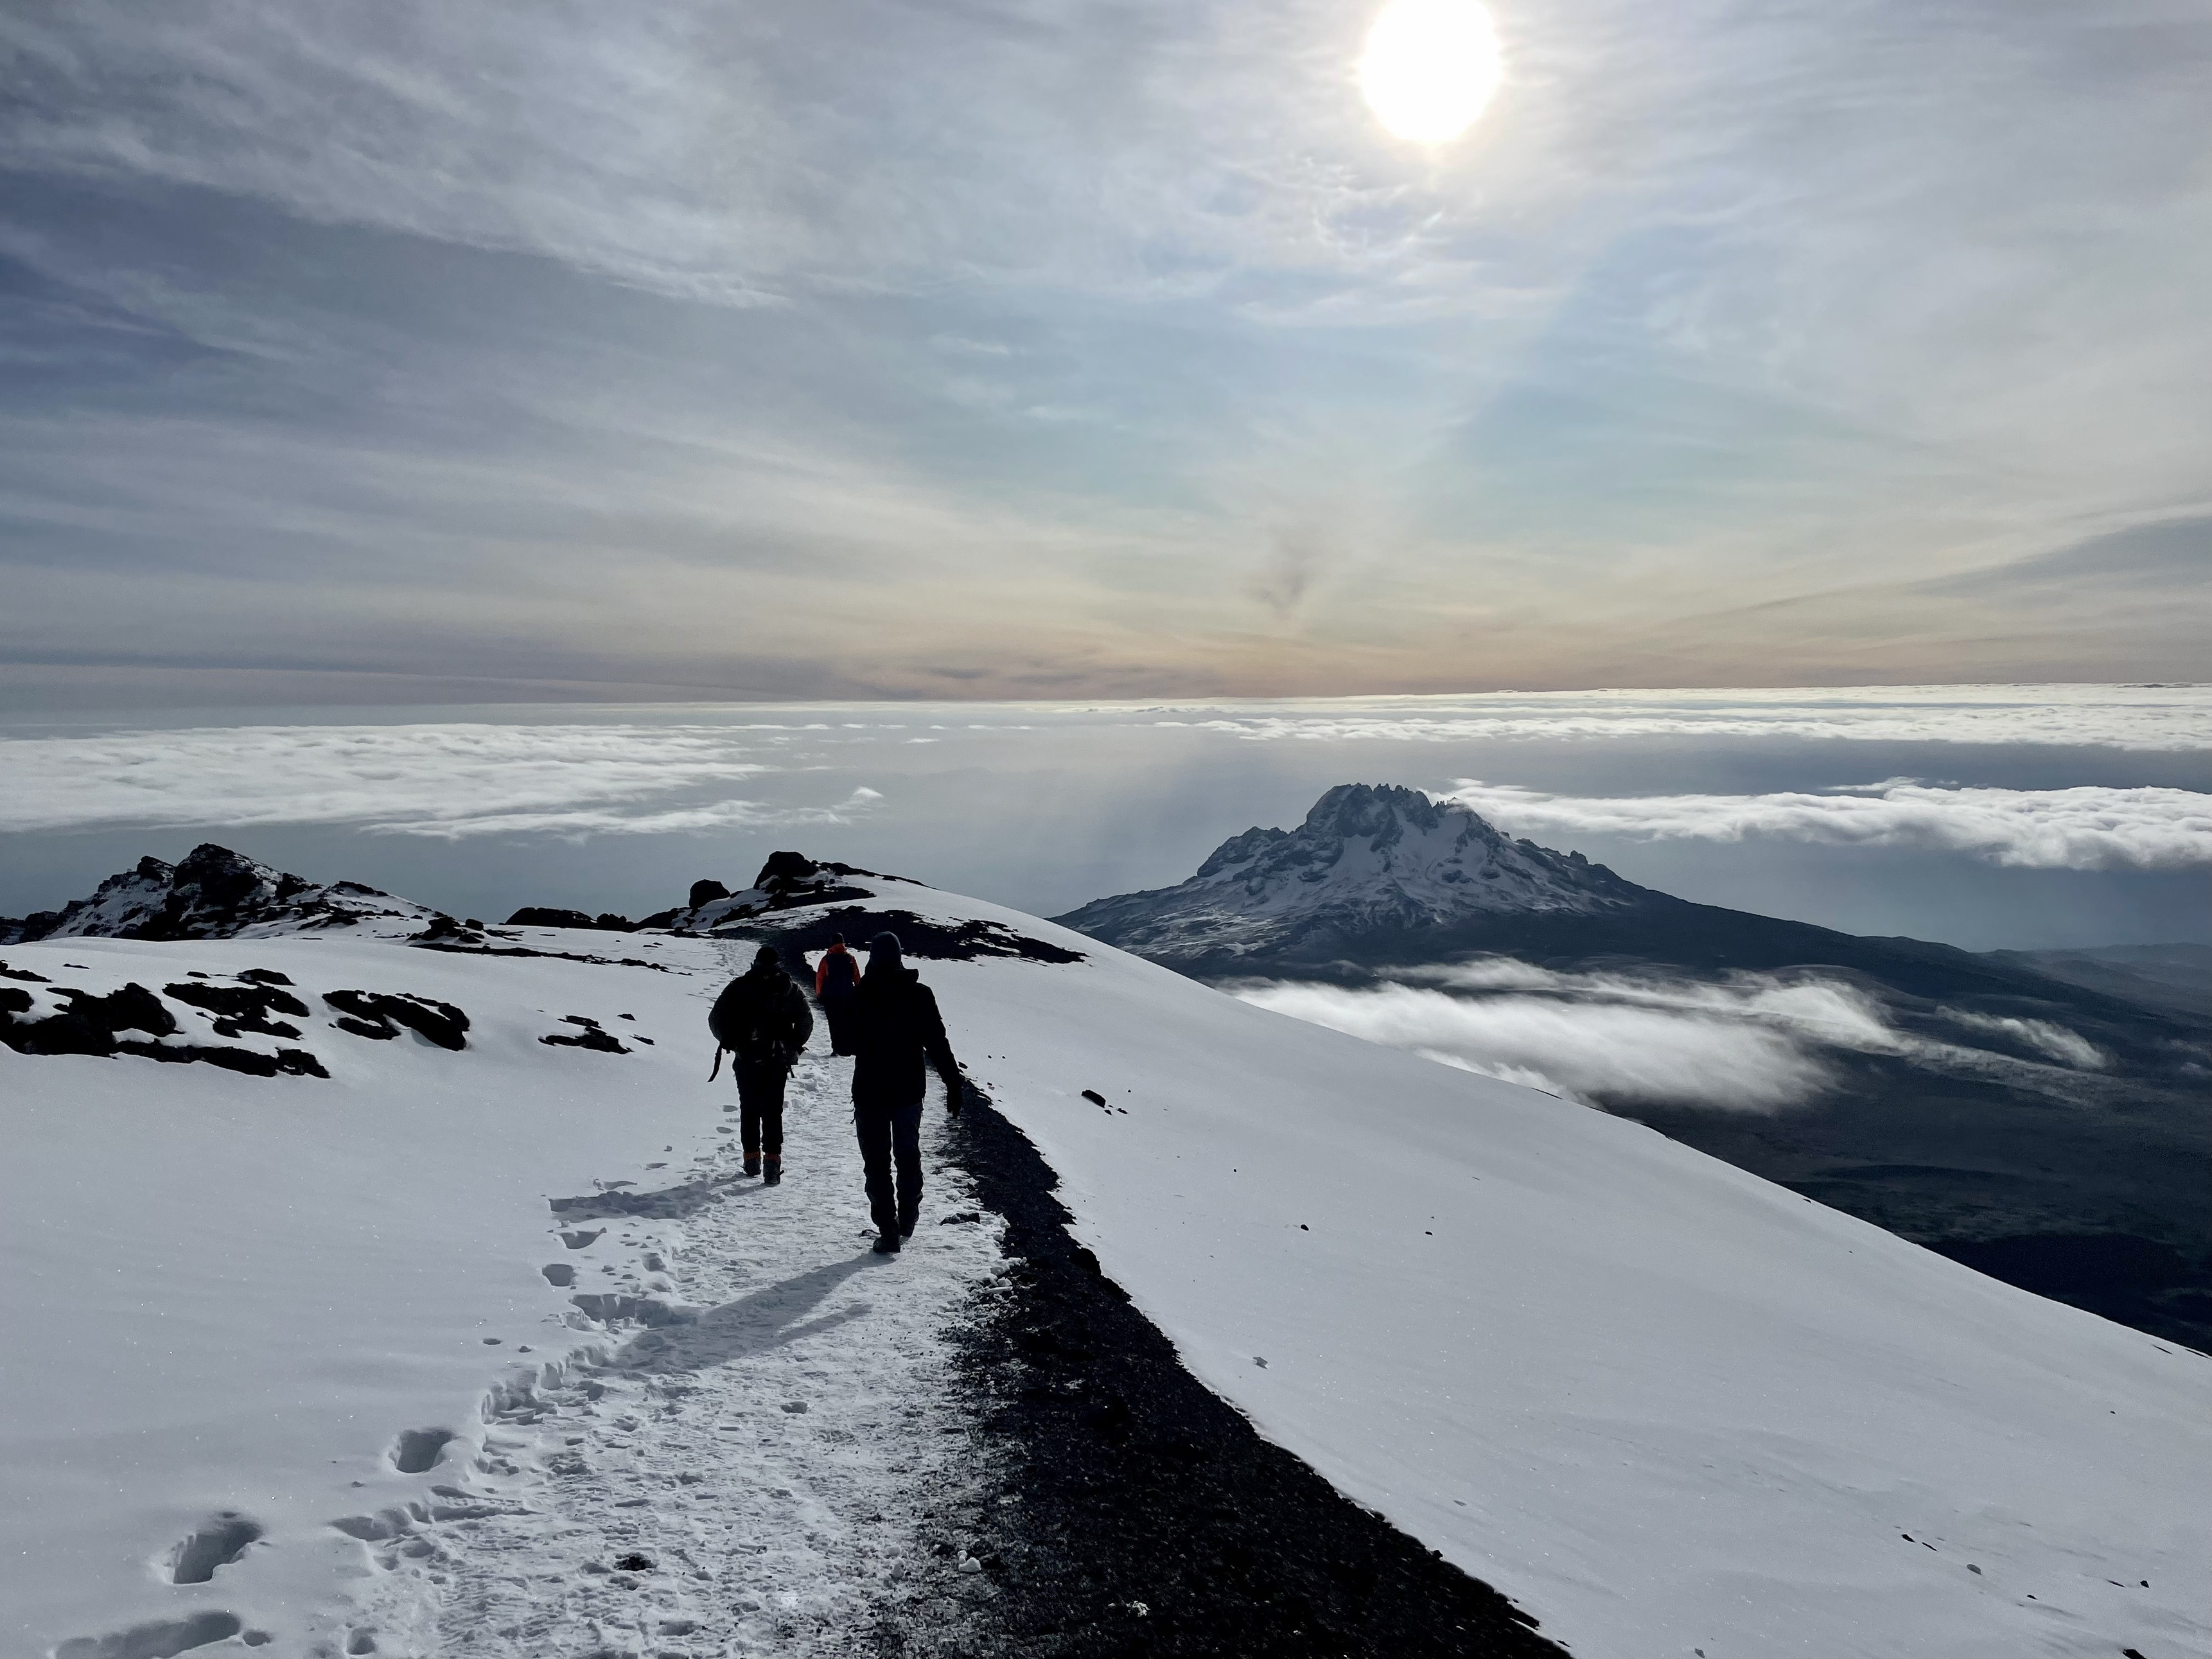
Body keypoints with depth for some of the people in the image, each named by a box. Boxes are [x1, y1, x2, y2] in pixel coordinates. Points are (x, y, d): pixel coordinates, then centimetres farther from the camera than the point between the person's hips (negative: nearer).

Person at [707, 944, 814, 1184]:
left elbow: (716, 1019, -3)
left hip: (746, 1059, 0)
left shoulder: (739, 986, 0)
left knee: (749, 1109, 14)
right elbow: (806, 1020, 0)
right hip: (779, 1061, 0)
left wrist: (730, 1043, 10)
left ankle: (752, 1158, 18)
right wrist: (794, 1046, 11)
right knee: (773, 1111, 3)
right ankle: (772, 1160, -8)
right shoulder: (790, 987, 3)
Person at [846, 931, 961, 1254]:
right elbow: (937, 1043, -9)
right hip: (909, 1091, 2)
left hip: (869, 1092, -2)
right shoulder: (919, 994, -7)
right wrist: (953, 1083, -4)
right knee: (908, 1155, 20)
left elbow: (847, 1043, 1)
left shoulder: (859, 997, -9)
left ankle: (888, 1234, 3)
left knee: (877, 1162, 6)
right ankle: (907, 1222, 30)